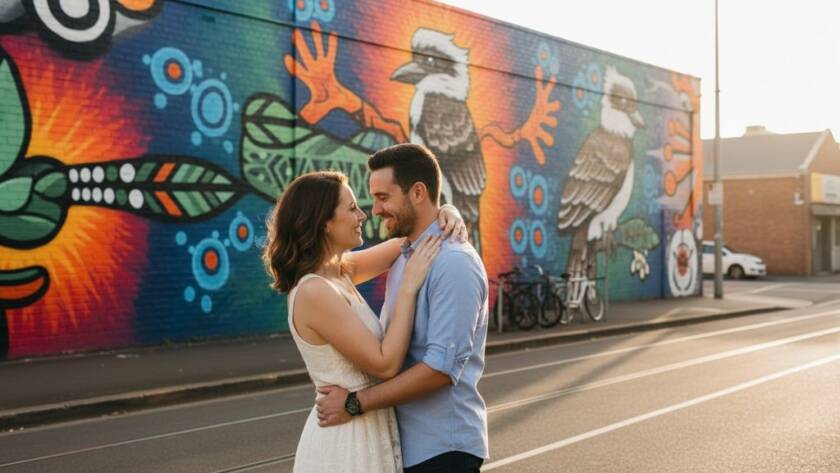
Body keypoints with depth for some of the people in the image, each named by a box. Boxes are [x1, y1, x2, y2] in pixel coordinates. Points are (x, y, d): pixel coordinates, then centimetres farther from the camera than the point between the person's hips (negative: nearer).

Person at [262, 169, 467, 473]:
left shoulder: (339, 271, 3)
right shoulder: (315, 291, -22)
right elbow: (385, 365, -22)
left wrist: (446, 212, -3)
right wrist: (409, 286, -19)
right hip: (346, 440, -9)